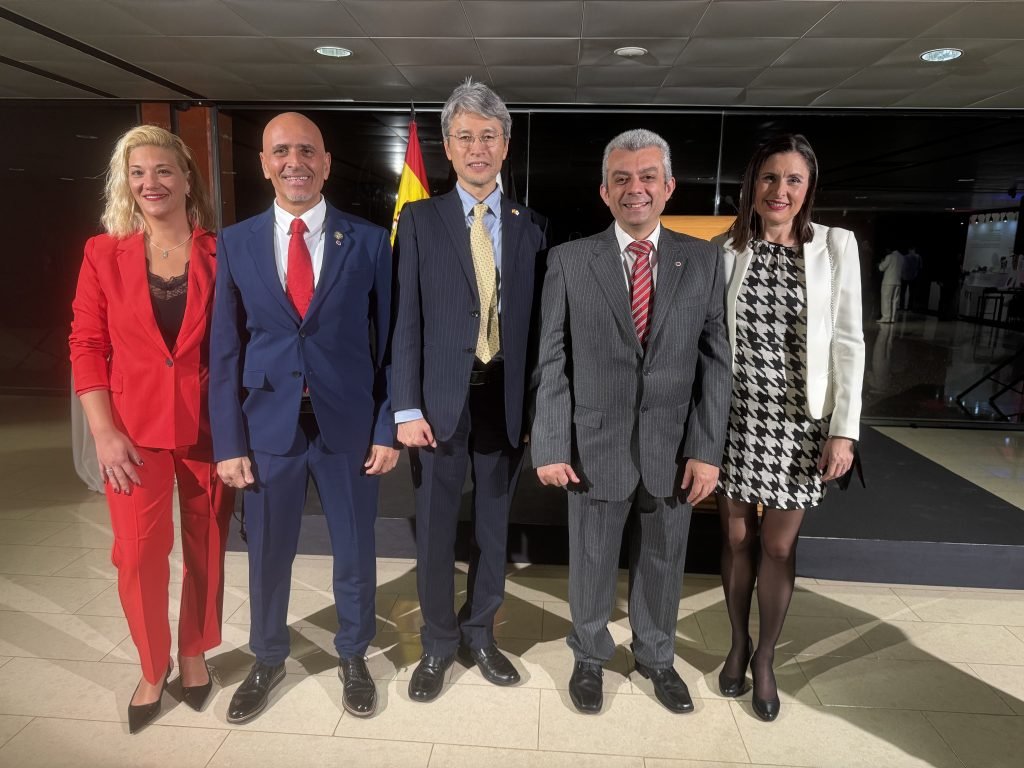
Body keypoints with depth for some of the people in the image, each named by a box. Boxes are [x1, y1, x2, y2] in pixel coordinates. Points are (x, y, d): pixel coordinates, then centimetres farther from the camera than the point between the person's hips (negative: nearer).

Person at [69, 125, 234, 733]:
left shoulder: (220, 254, 0)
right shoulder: (104, 254, 2)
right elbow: (87, 345, 2)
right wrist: (104, 433, -6)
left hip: (207, 426, 0)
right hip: (136, 430, 0)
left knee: (206, 551, 11)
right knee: (138, 556, -1)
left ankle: (194, 653, 35)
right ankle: (153, 667, 25)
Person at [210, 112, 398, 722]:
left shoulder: (370, 242, -3)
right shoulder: (235, 243, 2)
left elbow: (389, 343, -2)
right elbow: (225, 350, 2)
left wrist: (388, 430, -5)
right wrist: (229, 442, -2)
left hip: (350, 423, -1)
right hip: (269, 424, 1)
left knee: (355, 551, 13)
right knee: (268, 553, 16)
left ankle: (354, 657, 38)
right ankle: (268, 661, 41)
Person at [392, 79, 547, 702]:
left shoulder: (531, 226, 6)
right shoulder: (420, 219, 2)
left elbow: (537, 322, 4)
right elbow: (406, 319, -3)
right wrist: (407, 408, -9)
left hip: (506, 399, 2)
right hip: (441, 399, -1)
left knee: (494, 528, 14)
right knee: (436, 531, 9)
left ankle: (479, 636, 35)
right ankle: (438, 644, 31)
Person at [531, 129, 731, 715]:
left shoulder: (704, 260, 1)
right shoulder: (570, 260, -3)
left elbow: (715, 360, -1)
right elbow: (552, 361, -4)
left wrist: (708, 448, -5)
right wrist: (551, 445, -8)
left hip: (674, 446, 2)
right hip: (596, 444, -1)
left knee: (664, 562, 18)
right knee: (592, 562, 15)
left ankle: (656, 657, 43)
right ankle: (590, 657, 40)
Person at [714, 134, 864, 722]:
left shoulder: (836, 246, -3)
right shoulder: (726, 251, -1)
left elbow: (848, 343, -3)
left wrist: (845, 429, -7)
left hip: (799, 422, -1)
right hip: (735, 418, 1)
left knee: (779, 546, 8)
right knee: (737, 537, 12)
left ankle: (766, 657, 29)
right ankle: (739, 642, 34)